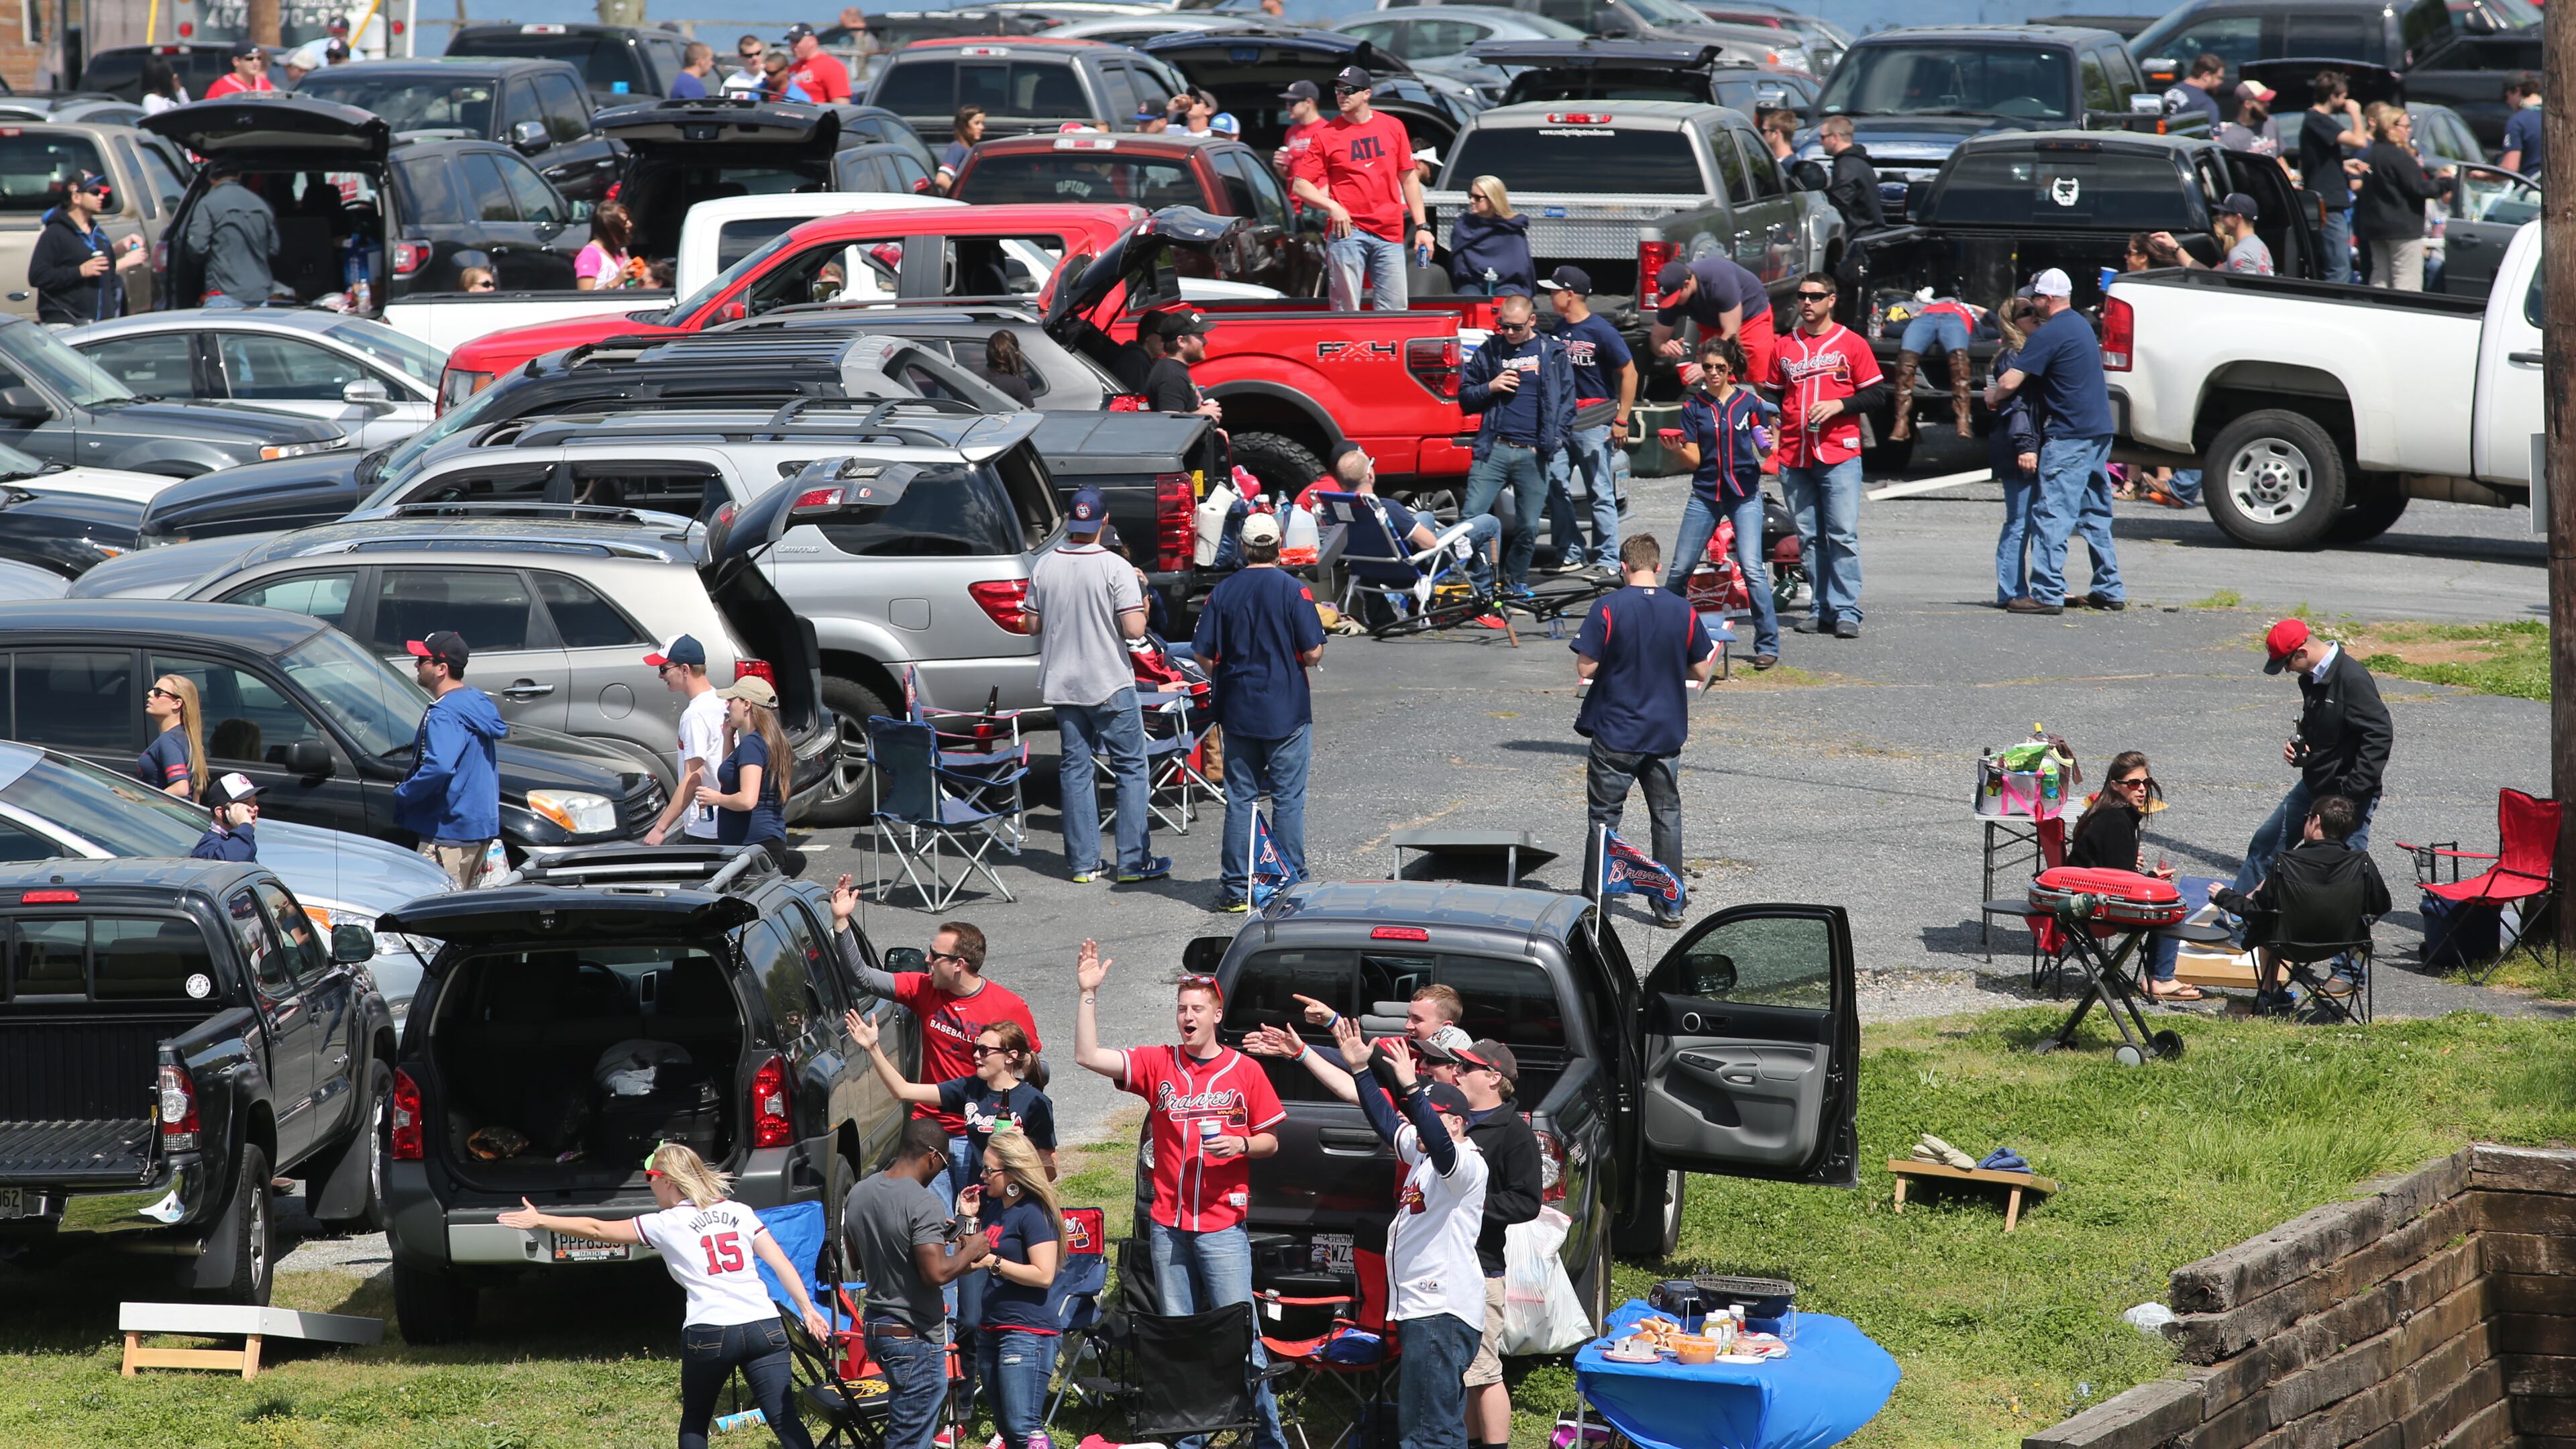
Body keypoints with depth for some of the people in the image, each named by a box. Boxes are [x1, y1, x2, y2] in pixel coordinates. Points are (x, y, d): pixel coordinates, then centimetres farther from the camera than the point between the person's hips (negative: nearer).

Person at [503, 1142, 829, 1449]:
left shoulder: (666, 1224, 6)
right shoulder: (739, 1213, 16)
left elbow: (597, 1230, 12)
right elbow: (781, 1264, 7)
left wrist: (540, 1221, 21)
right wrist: (808, 1309, 6)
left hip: (709, 1333, -3)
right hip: (765, 1327, 3)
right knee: (786, 1422, -2)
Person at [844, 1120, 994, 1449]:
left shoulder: (858, 1195, 5)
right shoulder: (924, 1206, -21)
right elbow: (936, 1273, -28)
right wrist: (969, 1252, -8)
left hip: (874, 1325, 9)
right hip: (914, 1336, -9)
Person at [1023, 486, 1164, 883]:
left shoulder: (1044, 567, -1)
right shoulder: (1115, 568, -15)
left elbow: (1031, 624, 5)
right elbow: (1134, 629, -18)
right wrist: (1142, 608, 3)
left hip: (1062, 683, 4)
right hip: (1110, 685, -4)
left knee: (1075, 768, 11)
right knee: (1130, 768, 6)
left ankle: (1083, 862, 11)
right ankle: (1134, 861, 4)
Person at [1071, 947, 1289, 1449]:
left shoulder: (1245, 1071, 1)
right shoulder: (1157, 1064, 5)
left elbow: (1270, 1142, 7)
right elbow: (1089, 1056, -4)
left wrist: (1242, 1145, -14)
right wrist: (1087, 994, -10)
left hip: (1223, 1224, -3)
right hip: (1168, 1224, 3)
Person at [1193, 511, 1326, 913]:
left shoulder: (1223, 592, 0)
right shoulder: (1293, 590, -10)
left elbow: (1203, 655, 0)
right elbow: (1313, 653, -12)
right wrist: (1307, 660, 11)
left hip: (1238, 711, 3)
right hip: (1287, 711, -3)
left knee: (1239, 798, 8)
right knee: (1288, 799, 4)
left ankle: (1235, 888, 9)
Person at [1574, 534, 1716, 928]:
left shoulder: (1609, 610, -14)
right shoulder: (1684, 611, -4)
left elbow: (1586, 669, -14)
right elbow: (1700, 671, 2)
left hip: (1616, 733, -3)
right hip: (1666, 733, 3)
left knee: (1605, 816, 8)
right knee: (1667, 816, 13)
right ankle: (1669, 906, 13)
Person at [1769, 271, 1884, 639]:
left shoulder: (1851, 344, 3)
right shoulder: (1785, 347, 14)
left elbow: (1877, 393, 2)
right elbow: (1774, 396, 21)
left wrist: (1838, 405, -12)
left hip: (1839, 456, -4)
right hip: (1794, 456, 4)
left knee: (1843, 535, -9)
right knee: (1810, 537, 5)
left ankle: (1846, 612, -8)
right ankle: (1823, 610, 9)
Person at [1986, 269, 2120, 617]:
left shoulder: (2049, 335, -13)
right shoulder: (2081, 325, 16)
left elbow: (2010, 382, -17)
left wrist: (1992, 396, 2)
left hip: (2069, 438, -9)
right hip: (2100, 432, 9)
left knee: (2052, 516, -9)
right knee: (2096, 515, 14)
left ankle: (2048, 593, -13)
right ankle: (2109, 591, 17)